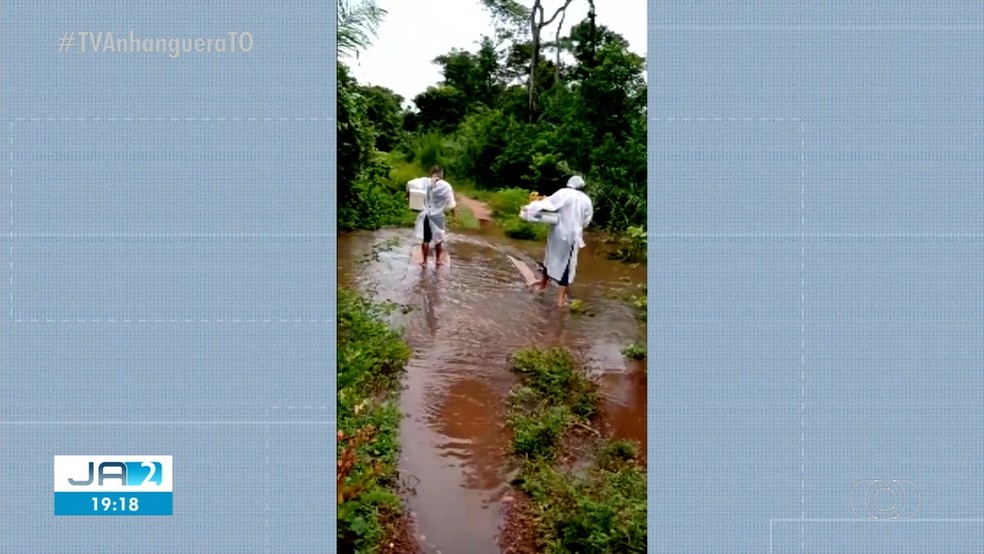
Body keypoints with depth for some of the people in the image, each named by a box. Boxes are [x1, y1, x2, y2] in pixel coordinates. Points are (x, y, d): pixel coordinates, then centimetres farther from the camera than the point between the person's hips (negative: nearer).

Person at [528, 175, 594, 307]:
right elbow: (586, 221, 11)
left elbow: (548, 203, -16)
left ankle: (543, 284, 37)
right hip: (572, 236, 1)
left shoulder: (564, 193, -7)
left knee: (551, 257, 19)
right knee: (567, 264, 4)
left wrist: (532, 206, -10)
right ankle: (561, 297, 2)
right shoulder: (586, 200, 4)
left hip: (558, 232, -1)